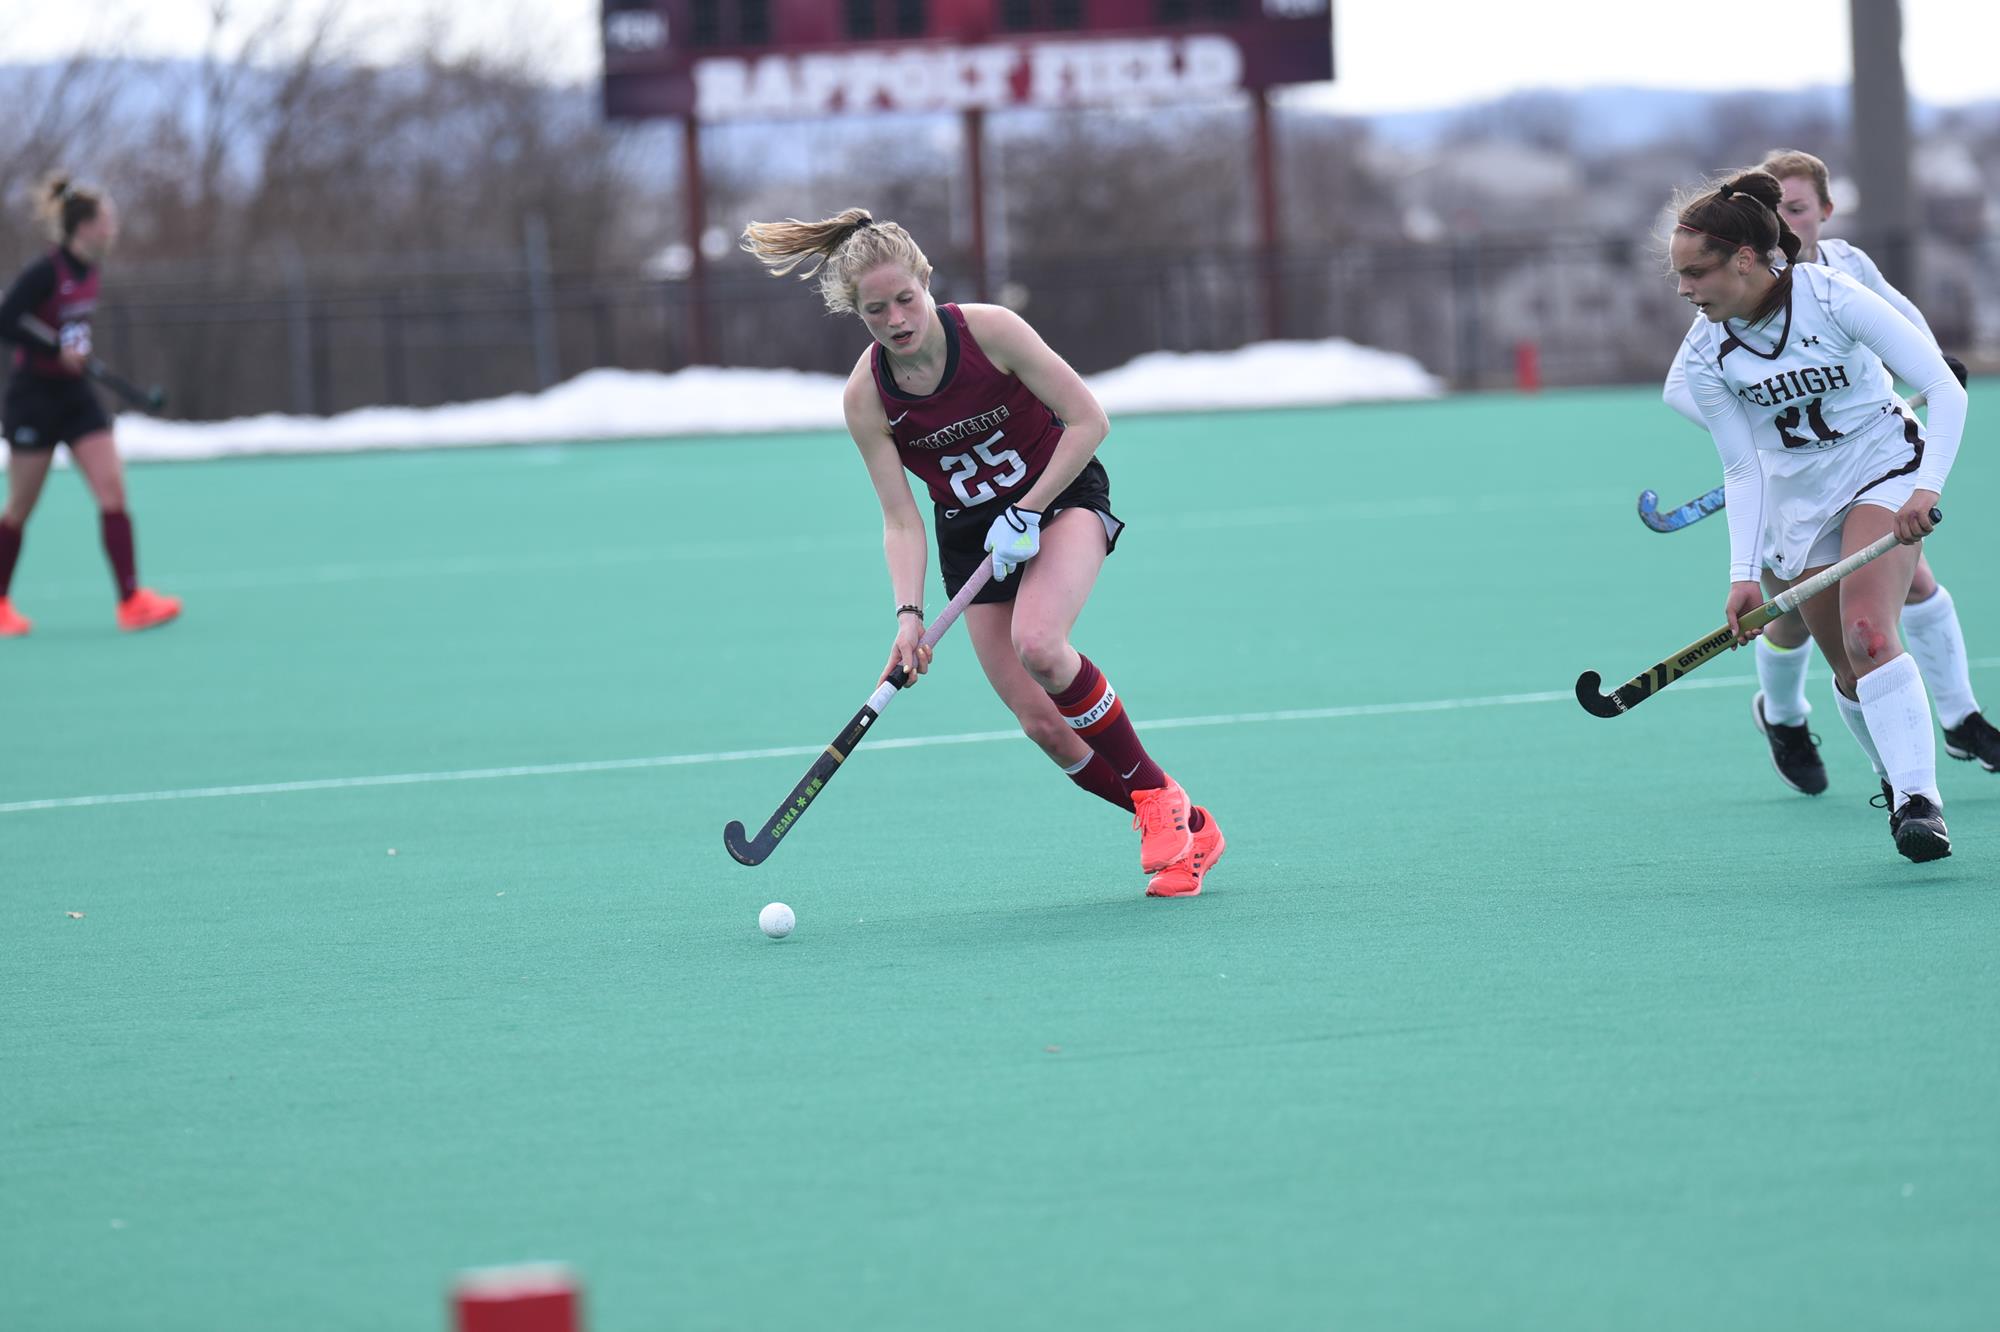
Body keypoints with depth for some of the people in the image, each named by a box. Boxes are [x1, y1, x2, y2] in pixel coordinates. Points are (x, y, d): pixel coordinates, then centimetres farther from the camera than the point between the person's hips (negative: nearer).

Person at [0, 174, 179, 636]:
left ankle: (132, 601, -10)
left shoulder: (87, 272, 5)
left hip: (74, 393, 7)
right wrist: (58, 350, -23)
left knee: (112, 490, -6)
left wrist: (79, 350, 13)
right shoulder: (45, 273, -19)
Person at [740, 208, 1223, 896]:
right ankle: (1190, 833, 10)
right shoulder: (866, 397, -14)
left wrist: (1028, 511, -20)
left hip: (1063, 496, -3)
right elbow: (900, 520, -13)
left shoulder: (990, 330, -22)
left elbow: (1088, 420, -15)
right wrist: (909, 614, -28)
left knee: (1038, 645, -32)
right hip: (969, 532, 3)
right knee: (1042, 723, -8)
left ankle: (1158, 795, -12)